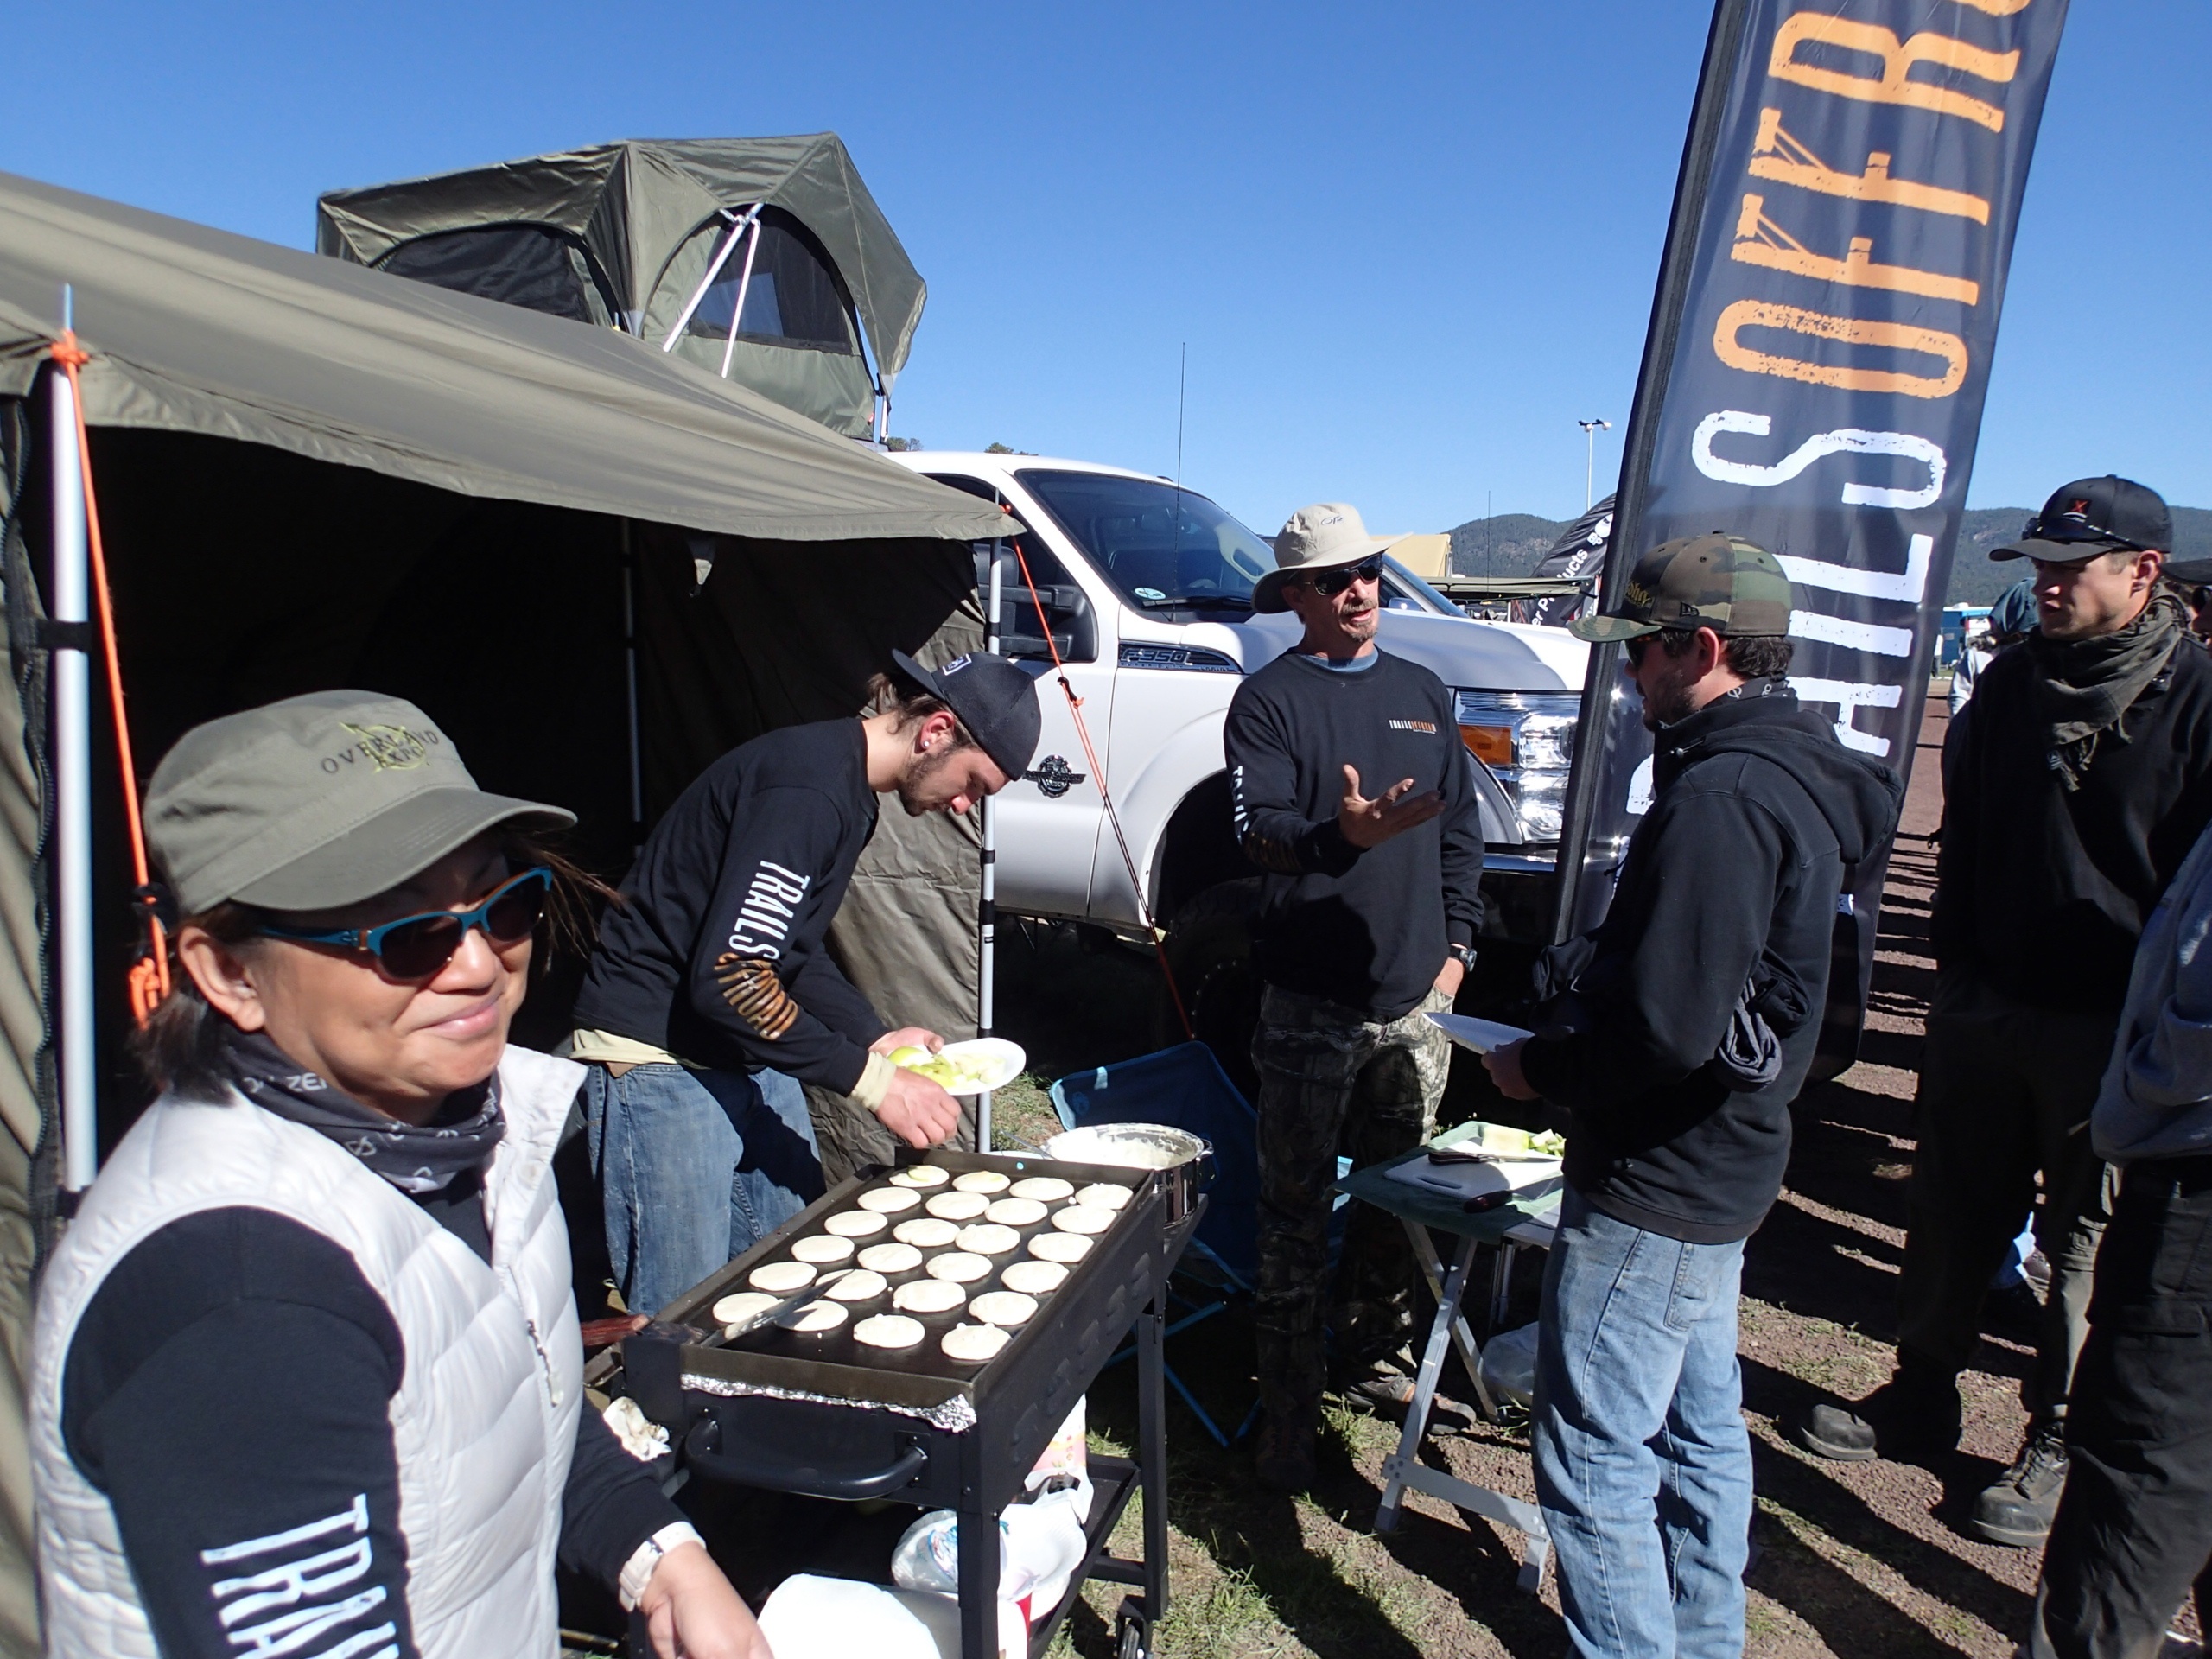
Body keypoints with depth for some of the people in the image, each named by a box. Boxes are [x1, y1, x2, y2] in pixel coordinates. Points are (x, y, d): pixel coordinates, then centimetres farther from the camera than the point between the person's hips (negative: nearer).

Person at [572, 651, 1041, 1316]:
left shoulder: (850, 792, 9)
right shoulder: (808, 789, -23)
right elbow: (728, 975, -28)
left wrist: (873, 1037, 7)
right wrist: (870, 1079, -23)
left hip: (744, 1056, 10)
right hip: (659, 1057, -10)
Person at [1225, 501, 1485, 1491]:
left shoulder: (1422, 693, 13)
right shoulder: (1270, 698, -4)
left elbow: (1462, 828, 16)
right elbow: (1257, 832, -16)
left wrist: (1457, 942, 7)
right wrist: (1341, 833, -35)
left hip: (1416, 999, 5)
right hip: (1311, 1003, -5)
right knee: (1295, 1212, 2)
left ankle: (1370, 1352, 37)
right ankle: (1287, 1412, 13)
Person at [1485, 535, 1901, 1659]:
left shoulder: (1722, 798, -24)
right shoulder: (1790, 774, 8)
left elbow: (1667, 1025, -28)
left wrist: (1543, 1070, -13)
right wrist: (1578, 977, 6)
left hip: (1654, 1186, -11)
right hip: (1719, 1167, 11)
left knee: (1591, 1459, 0)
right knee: (1698, 1429, 23)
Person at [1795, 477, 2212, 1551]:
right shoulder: (2012, 683, 7)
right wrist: (1959, 967, 9)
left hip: (2109, 1030, -5)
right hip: (1981, 1010, 5)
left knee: (2090, 1243, 9)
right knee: (1951, 1215, 14)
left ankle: (2060, 1445, 26)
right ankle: (1920, 1399, 31)